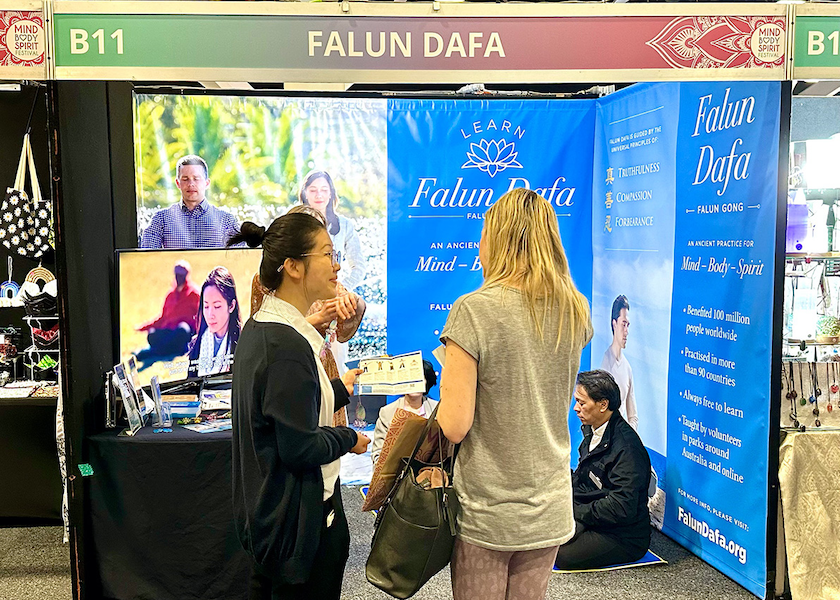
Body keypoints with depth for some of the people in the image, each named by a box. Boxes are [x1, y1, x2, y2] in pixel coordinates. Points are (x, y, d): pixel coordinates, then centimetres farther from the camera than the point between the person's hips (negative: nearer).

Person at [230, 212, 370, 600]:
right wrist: (350, 439, -8)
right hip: (298, 521, -10)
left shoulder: (258, 328, 5)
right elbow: (301, 449, -24)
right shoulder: (287, 345, -26)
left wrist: (340, 389, 17)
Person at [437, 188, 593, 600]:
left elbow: (455, 427, -19)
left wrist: (448, 379, 0)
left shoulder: (474, 311, -18)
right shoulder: (576, 311, -1)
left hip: (486, 512, -5)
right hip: (549, 506, 5)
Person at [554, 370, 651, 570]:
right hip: (588, 513, 9)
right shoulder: (592, 430, 7)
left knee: (563, 555, -27)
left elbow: (621, 508, -26)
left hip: (624, 537, -9)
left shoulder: (626, 447, -23)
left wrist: (578, 512, -19)